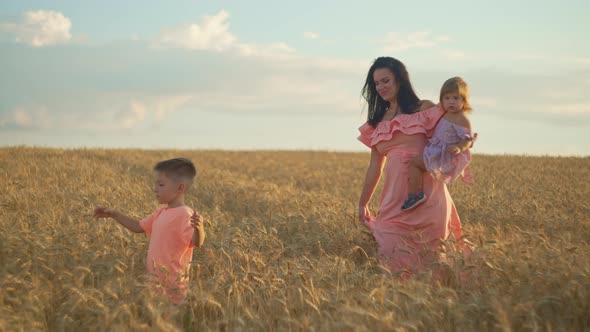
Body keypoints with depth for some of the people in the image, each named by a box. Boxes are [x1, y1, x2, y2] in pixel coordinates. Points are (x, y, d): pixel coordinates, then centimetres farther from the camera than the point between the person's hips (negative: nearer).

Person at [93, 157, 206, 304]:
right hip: (156, 281, 9)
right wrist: (114, 214, 16)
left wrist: (198, 228, -51)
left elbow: (197, 242, -29)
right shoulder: (161, 213, 11)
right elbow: (138, 226, 22)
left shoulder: (184, 215, -17)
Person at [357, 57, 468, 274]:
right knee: (393, 253, -4)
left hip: (427, 193, -4)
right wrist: (363, 204, 21)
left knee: (427, 252, 1)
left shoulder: (425, 109, 3)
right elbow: (375, 166, 19)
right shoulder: (378, 122, 15)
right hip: (395, 197, 4)